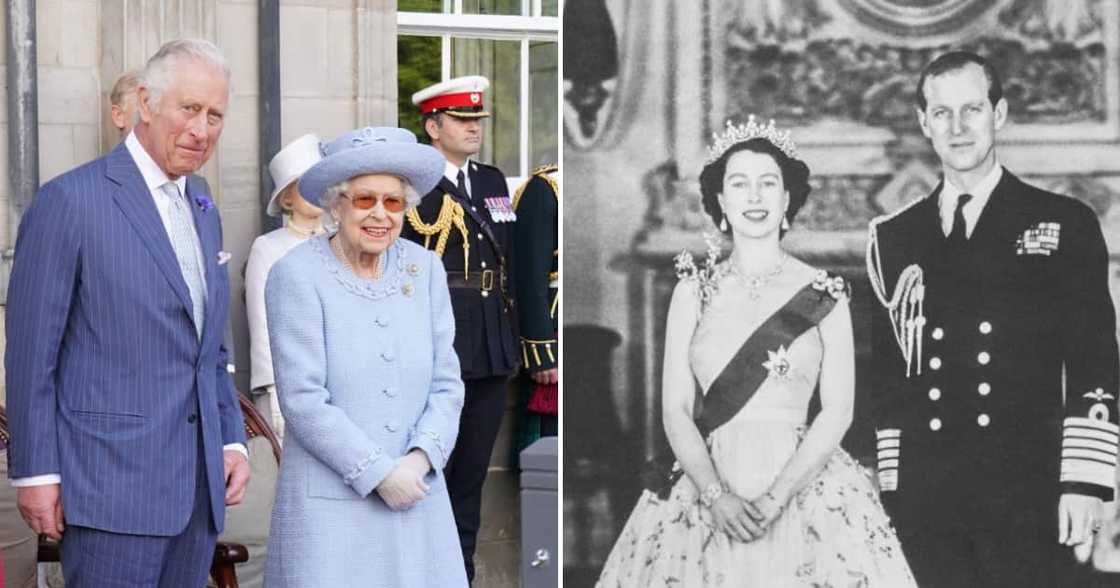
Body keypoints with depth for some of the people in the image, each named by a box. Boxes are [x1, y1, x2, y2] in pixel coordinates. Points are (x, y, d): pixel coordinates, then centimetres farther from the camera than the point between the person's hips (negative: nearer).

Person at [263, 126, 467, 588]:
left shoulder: (424, 269, 4)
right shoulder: (297, 275, -9)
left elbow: (446, 385, 5)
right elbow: (303, 401, -14)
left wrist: (421, 459, -11)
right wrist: (380, 473, -15)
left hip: (415, 495, 4)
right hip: (330, 498, -4)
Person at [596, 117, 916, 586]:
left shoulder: (822, 295, 1)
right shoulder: (694, 291, 4)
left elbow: (838, 411, -3)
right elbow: (676, 409, 0)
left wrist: (775, 498, -13)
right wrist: (715, 495, -14)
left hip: (803, 489, -1)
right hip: (706, 486, 1)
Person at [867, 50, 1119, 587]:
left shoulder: (1065, 225, 5)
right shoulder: (893, 239, 13)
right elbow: (887, 376, 13)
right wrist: (889, 485, 7)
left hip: (1029, 496, -2)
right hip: (924, 499, 2)